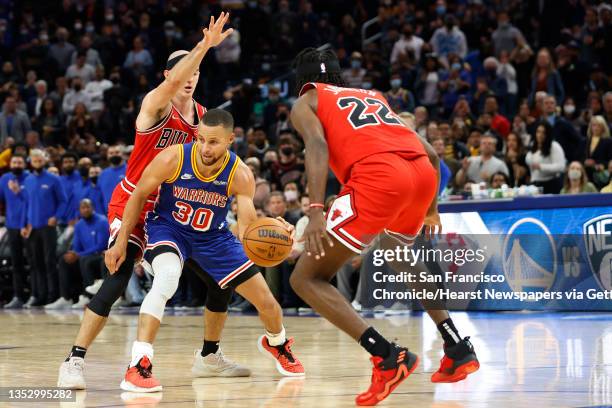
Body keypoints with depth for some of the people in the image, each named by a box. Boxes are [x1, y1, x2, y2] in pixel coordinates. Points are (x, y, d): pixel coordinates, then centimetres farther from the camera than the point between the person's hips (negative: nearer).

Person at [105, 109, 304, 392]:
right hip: (168, 227, -3)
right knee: (167, 276, -37)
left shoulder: (240, 175, -24)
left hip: (213, 235, 3)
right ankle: (137, 367, -38)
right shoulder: (173, 159, -27)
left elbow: (247, 229, -30)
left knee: (266, 301, 6)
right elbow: (139, 195, -11)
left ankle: (276, 344, 44)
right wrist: (121, 241, -11)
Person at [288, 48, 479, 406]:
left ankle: (388, 357, -15)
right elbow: (431, 153, 30)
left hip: (379, 175, -6)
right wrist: (431, 209, 44)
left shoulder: (306, 102, 21)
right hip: (423, 172, 6)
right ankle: (459, 350, 30)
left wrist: (316, 212, -14)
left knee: (307, 278, 2)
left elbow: (317, 145, -2)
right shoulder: (374, 96, 35)